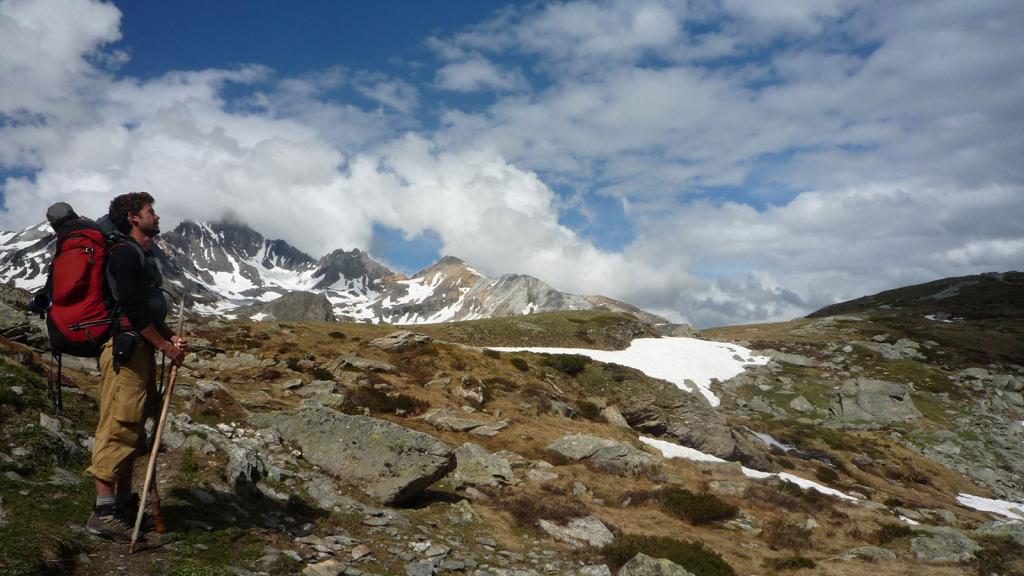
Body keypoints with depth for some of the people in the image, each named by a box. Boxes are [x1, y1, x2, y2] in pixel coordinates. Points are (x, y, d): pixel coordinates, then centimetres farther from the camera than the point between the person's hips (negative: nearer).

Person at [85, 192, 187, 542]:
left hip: (141, 351, 10)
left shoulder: (145, 256, 21)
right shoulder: (125, 252, -9)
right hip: (124, 349, -10)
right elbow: (132, 308, -17)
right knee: (117, 428, -10)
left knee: (132, 430, 13)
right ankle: (103, 513, -7)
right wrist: (166, 346, -12)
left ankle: (125, 503, 21)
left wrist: (171, 338, 8)